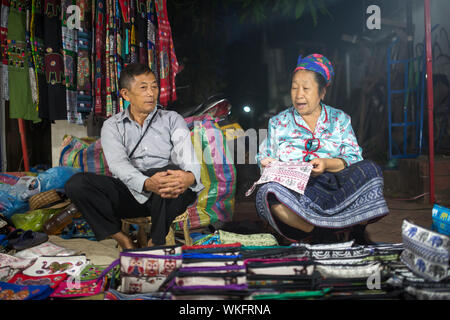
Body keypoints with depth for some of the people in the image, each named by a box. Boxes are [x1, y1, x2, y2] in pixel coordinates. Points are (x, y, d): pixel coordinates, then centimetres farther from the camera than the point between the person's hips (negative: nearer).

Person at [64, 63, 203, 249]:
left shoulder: (172, 119, 12)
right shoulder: (112, 126, 11)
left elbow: (187, 156, -6)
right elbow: (118, 164, -9)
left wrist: (190, 177, -34)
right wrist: (147, 184, -33)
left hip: (169, 196, -1)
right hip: (131, 192, 1)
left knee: (172, 170, -35)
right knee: (76, 183, -19)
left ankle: (156, 242, -18)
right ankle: (124, 242, -11)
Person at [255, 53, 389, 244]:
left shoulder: (340, 119, 17)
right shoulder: (277, 122, 19)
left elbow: (354, 159, 6)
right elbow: (264, 158, 18)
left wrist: (327, 164, -14)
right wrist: (267, 165, -7)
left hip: (333, 187, 1)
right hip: (292, 189, 0)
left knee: (370, 170, -27)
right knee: (268, 192, -35)